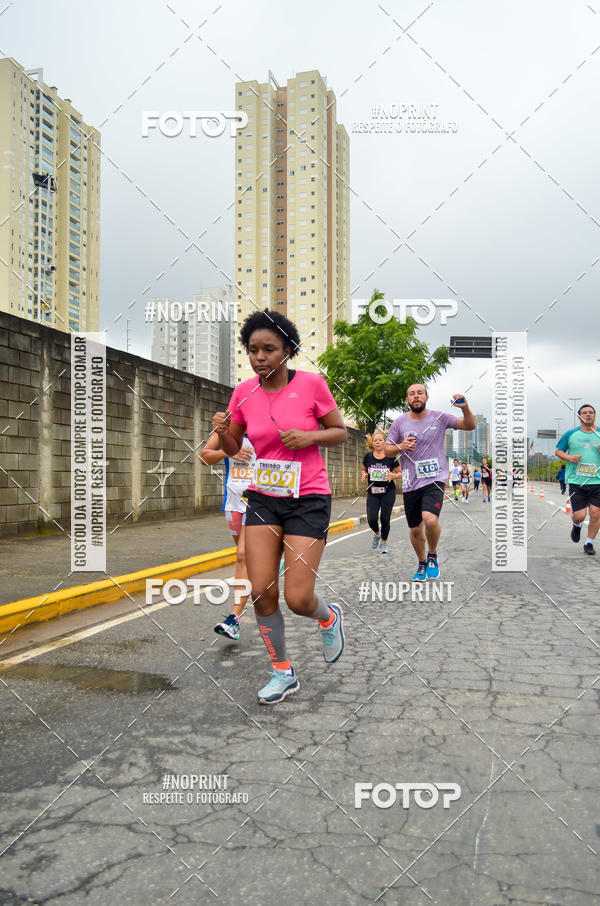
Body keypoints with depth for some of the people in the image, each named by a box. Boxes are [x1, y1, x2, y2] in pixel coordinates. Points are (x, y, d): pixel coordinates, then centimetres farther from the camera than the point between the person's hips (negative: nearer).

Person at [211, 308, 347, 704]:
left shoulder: (311, 383, -9)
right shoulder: (244, 392, 0)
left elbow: (340, 432, 2)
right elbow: (233, 449, 11)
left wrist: (310, 437, -18)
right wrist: (222, 431, -11)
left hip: (308, 499, -3)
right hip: (263, 497, 4)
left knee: (297, 598, -7)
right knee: (261, 591, -2)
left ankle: (329, 615, 31)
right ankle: (283, 673, 20)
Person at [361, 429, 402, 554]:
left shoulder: (390, 457, -6)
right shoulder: (368, 456, 0)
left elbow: (400, 473, 2)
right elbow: (364, 470, 16)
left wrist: (393, 475, -18)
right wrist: (364, 474, -6)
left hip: (388, 493, -1)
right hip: (372, 493, 2)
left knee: (385, 519, -1)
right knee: (372, 519, -7)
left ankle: (383, 543, 22)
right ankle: (377, 534, 28)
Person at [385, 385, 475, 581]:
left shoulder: (439, 417, 1)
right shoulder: (399, 422, 4)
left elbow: (469, 426, 1)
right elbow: (387, 450, 10)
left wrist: (465, 408, -18)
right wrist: (400, 447, -11)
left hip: (435, 479, -2)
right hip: (410, 484, 3)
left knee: (430, 519, -26)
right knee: (415, 529, 9)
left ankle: (432, 556, 2)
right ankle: (422, 563, 36)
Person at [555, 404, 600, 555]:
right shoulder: (571, 434, 4)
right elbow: (558, 451, 11)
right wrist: (569, 457, -8)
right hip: (576, 481, -1)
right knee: (580, 515, -7)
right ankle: (577, 526, 31)